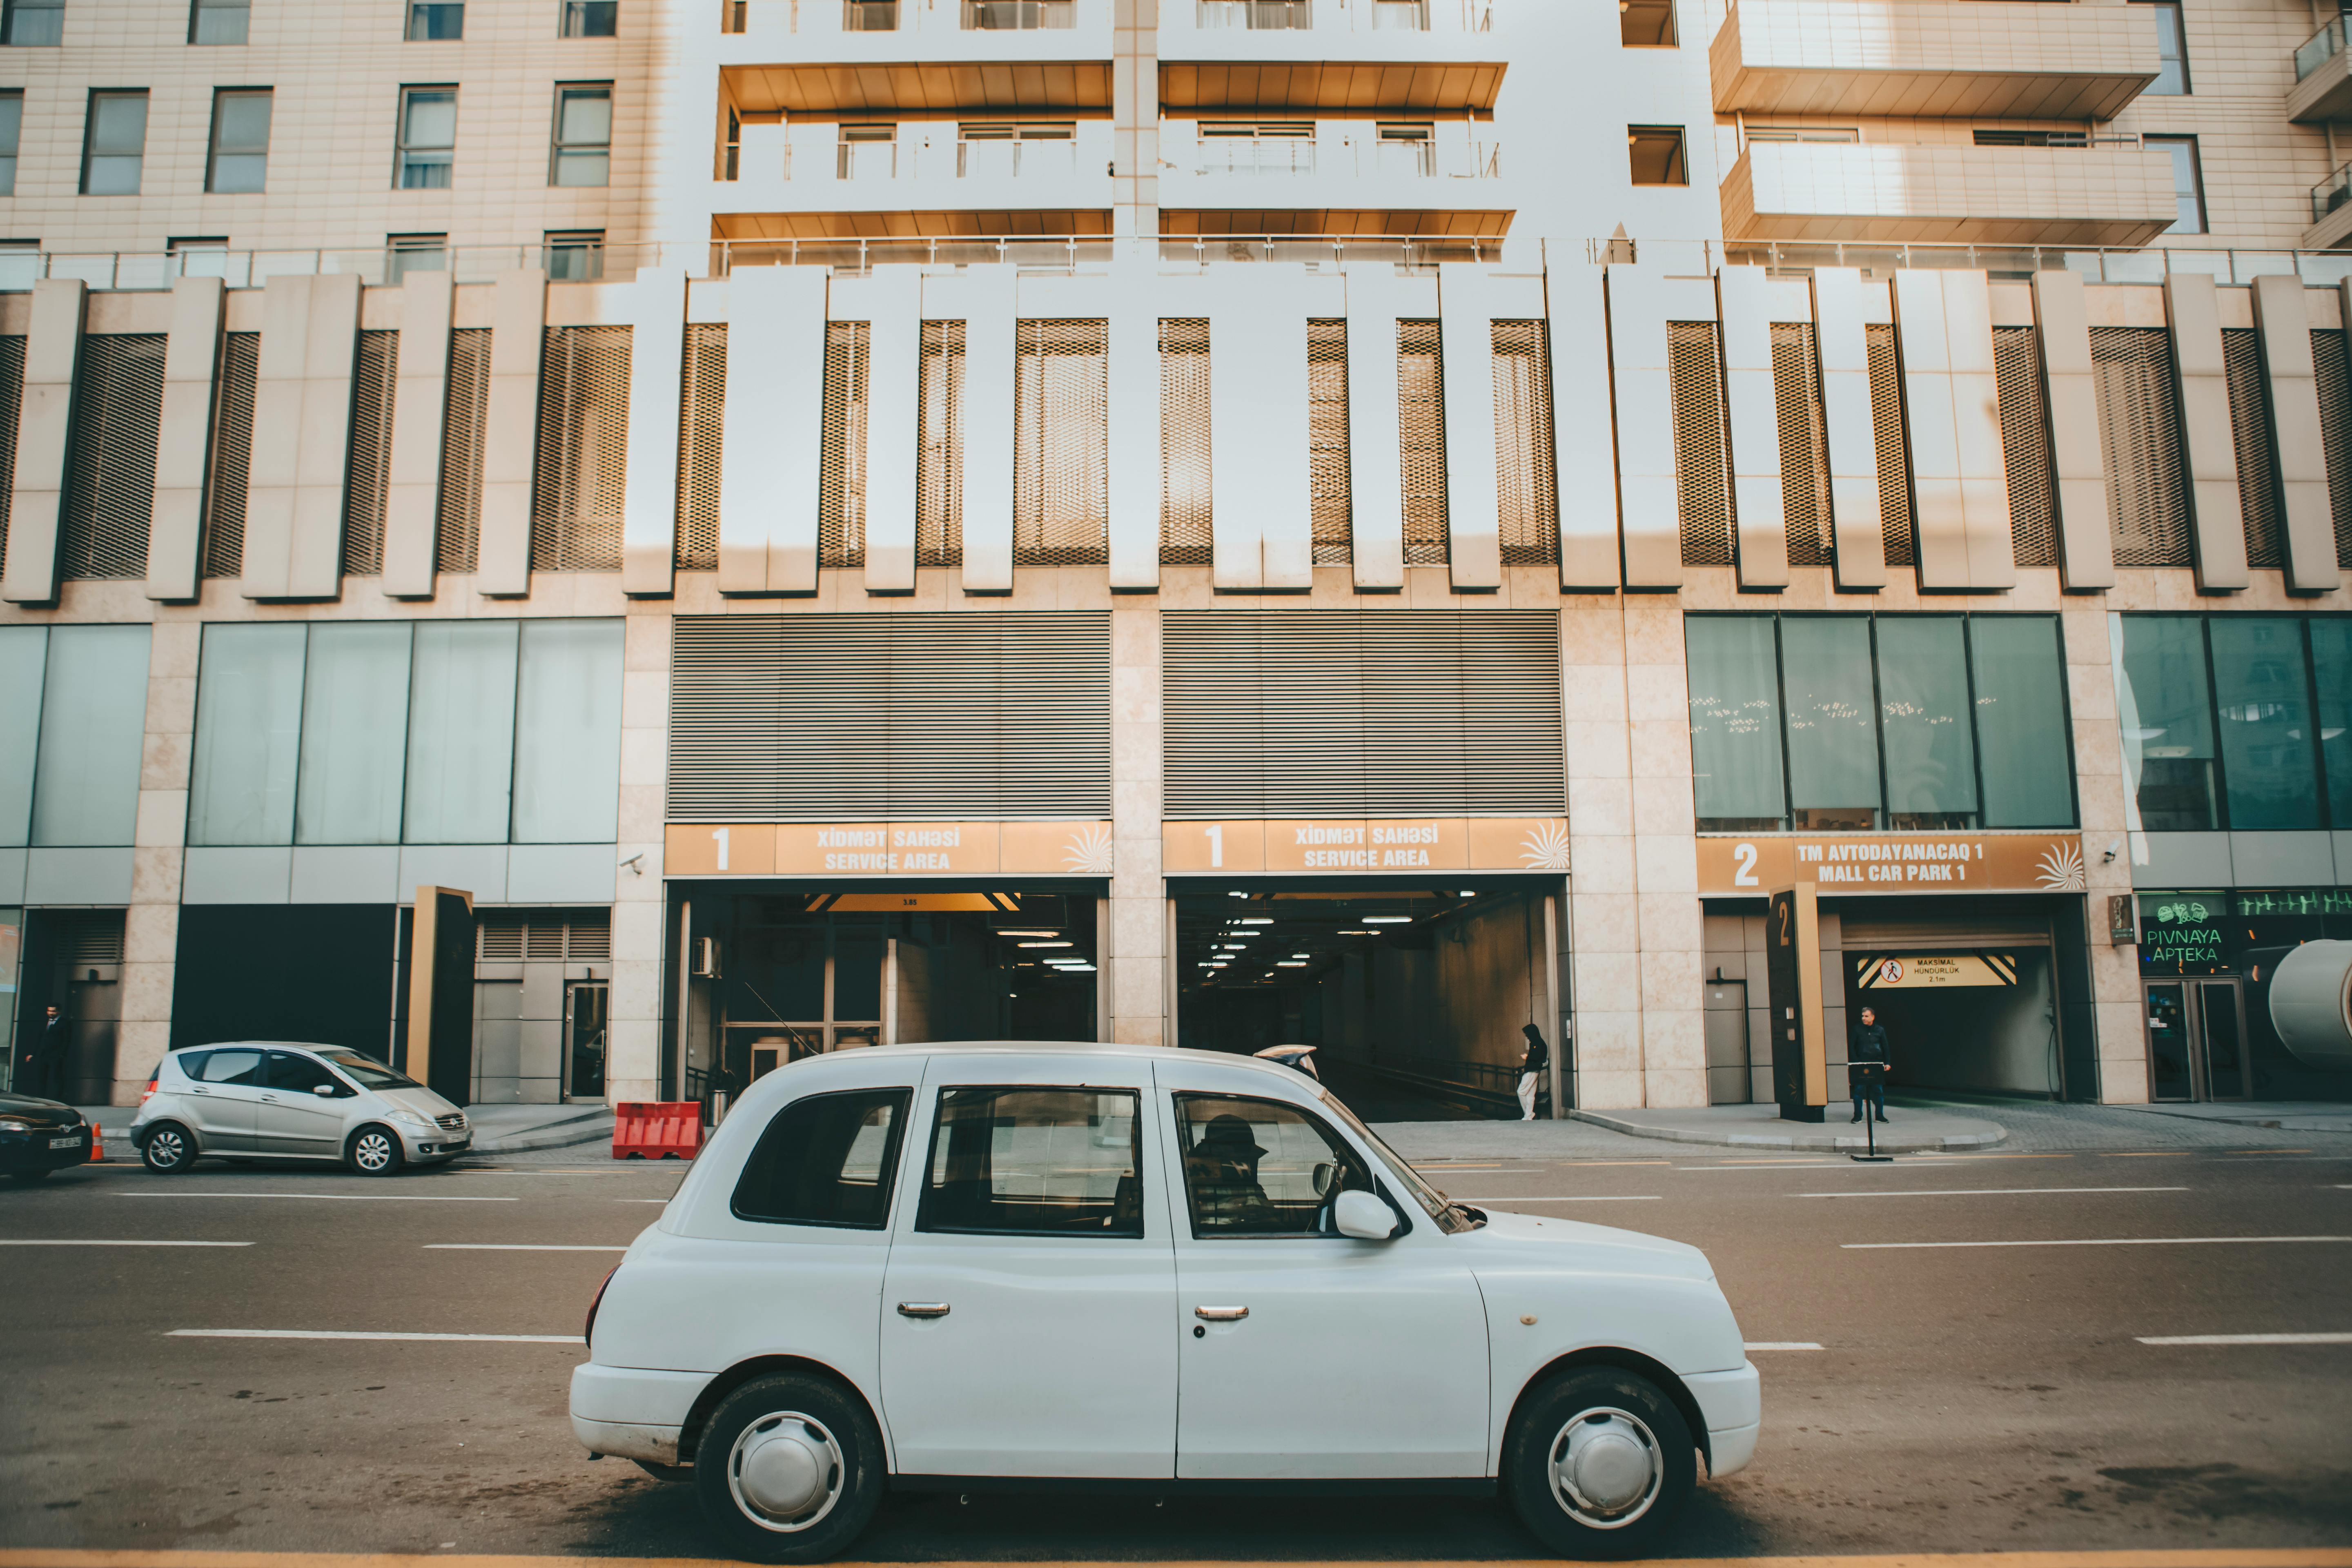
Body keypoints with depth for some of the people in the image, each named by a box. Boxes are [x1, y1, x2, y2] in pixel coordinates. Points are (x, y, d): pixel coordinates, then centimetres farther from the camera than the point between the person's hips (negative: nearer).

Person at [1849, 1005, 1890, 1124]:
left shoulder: (1880, 1030, 8)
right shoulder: (1856, 1029, 3)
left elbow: (1885, 1047, 11)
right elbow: (1851, 1047, 2)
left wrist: (1887, 1063, 3)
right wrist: (1855, 1062, -7)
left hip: (1877, 1065, 2)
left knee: (1879, 1091, 3)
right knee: (1859, 1090, -4)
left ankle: (1880, 1116, 13)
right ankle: (1858, 1116, 2)